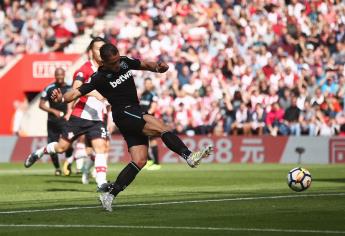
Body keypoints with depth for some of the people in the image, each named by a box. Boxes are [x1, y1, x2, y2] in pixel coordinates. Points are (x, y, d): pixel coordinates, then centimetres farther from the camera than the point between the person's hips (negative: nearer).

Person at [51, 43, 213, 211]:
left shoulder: (125, 62, 9)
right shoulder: (99, 77, -9)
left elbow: (145, 65, 22)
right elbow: (77, 92, -14)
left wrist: (158, 67, 0)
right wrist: (62, 98, -33)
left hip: (135, 113, 7)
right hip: (124, 113, -7)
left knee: (140, 161, -3)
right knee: (162, 128, -27)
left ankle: (109, 195, -1)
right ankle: (189, 156, -31)